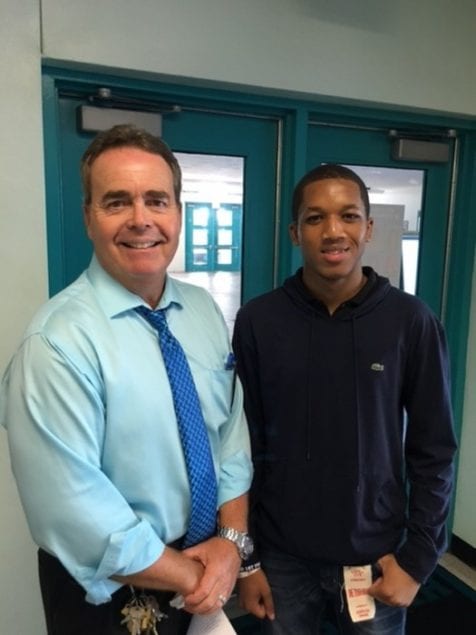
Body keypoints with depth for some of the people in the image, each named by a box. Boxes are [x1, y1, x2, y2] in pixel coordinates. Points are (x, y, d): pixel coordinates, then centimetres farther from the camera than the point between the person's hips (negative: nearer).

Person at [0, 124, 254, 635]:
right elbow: (71, 514, -24)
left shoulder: (205, 311, -5)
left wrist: (231, 539, -11)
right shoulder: (58, 342, -24)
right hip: (111, 592, -5)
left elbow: (232, 430, -1)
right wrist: (188, 575, -14)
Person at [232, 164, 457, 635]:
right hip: (282, 556, 0)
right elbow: (243, 446, -4)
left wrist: (418, 557, -4)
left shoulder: (410, 321, -10)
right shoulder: (257, 322, -10)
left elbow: (433, 451, -3)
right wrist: (244, 557, -1)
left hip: (376, 557, 0)